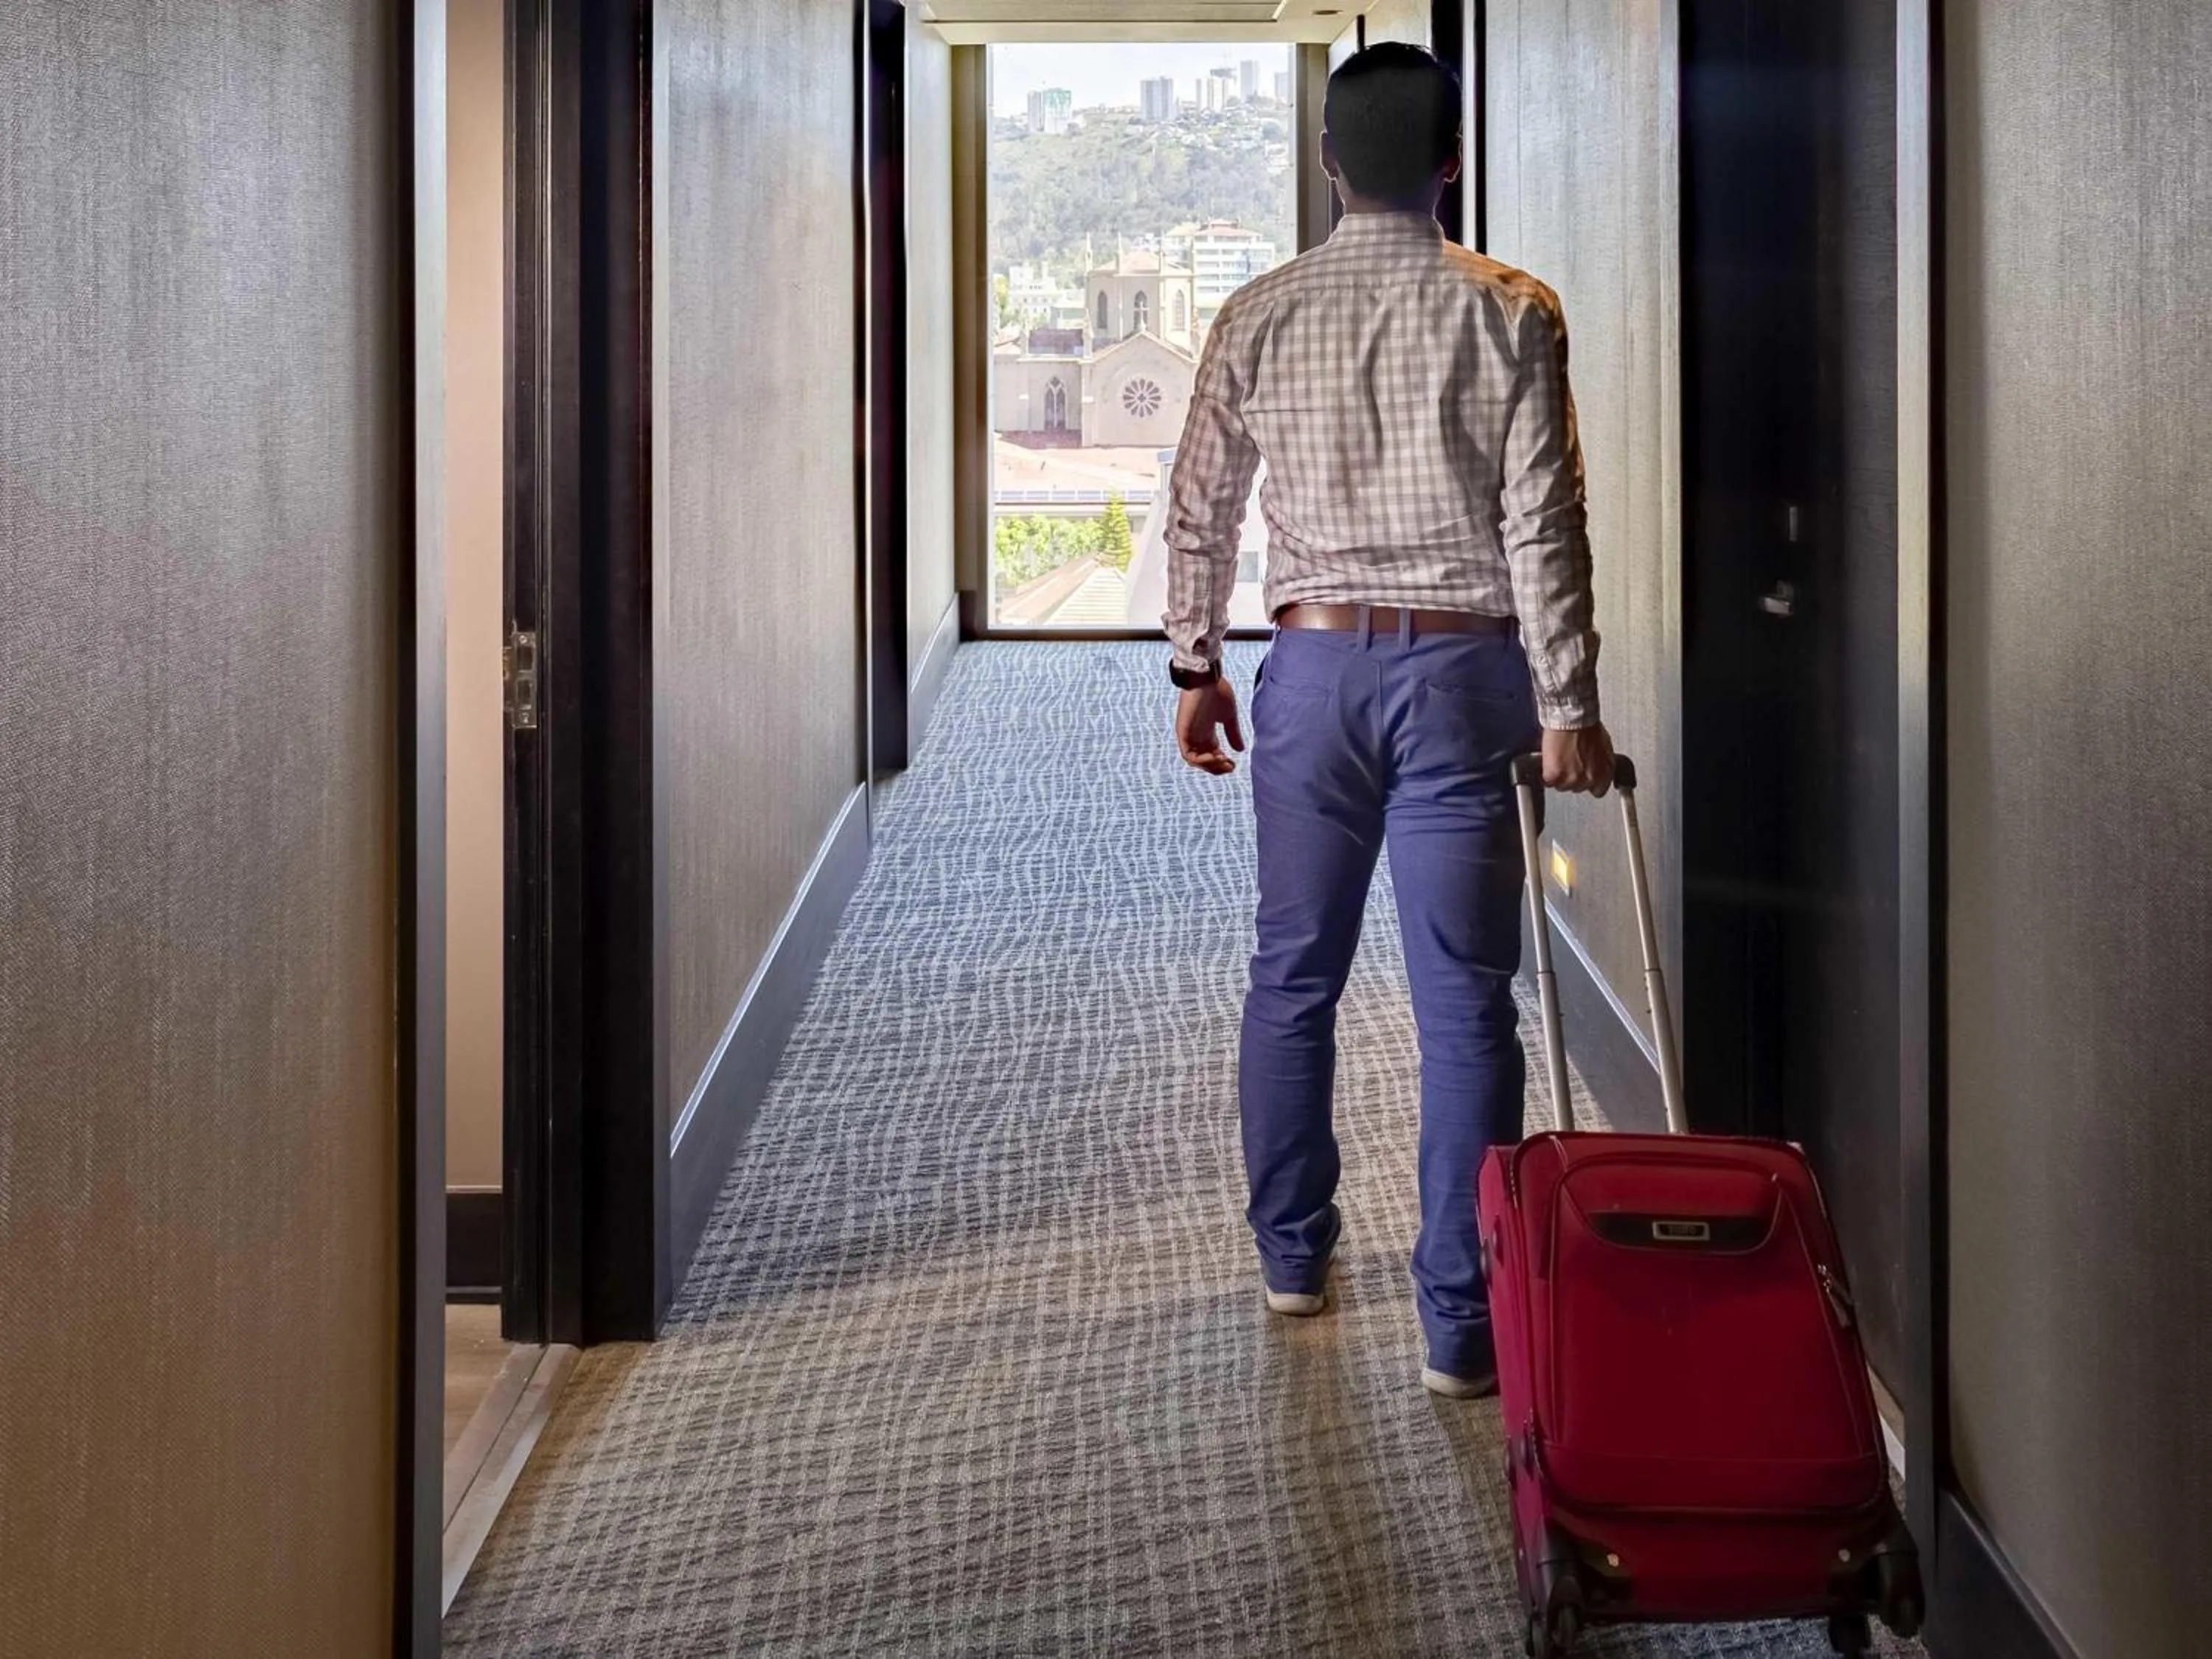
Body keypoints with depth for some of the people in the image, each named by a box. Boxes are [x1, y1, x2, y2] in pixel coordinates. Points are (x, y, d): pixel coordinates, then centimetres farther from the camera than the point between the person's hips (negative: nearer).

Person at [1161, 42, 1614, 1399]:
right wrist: (1569, 705, -5)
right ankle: (1463, 1321, 1)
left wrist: (1196, 666, 19)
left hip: (1316, 664, 2)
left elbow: (1202, 508, 7)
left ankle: (1293, 1255, 28)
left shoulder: (1260, 317, 2)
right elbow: (1544, 522, -9)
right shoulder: (1511, 313, -6)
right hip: (1462, 670, -2)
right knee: (1467, 1003, 0)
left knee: (1293, 976, 17)